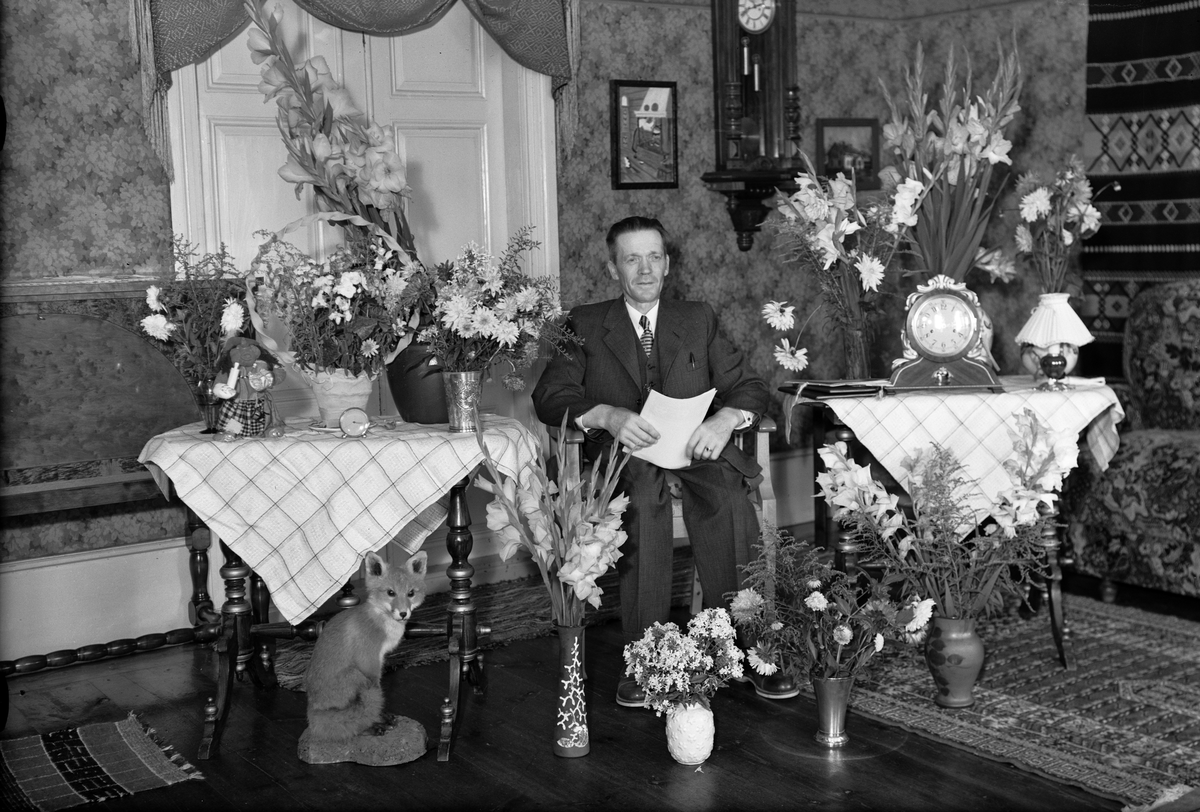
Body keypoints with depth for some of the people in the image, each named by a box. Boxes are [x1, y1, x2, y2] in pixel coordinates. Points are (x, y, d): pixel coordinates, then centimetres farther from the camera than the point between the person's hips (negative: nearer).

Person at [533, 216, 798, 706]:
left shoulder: (698, 319, 20)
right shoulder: (586, 325, 14)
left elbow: (748, 386, 12)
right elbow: (549, 397, 2)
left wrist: (727, 417, -13)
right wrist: (606, 415, -19)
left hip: (695, 448, 2)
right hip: (624, 452, -1)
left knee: (727, 497, -33)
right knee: (644, 499, -36)